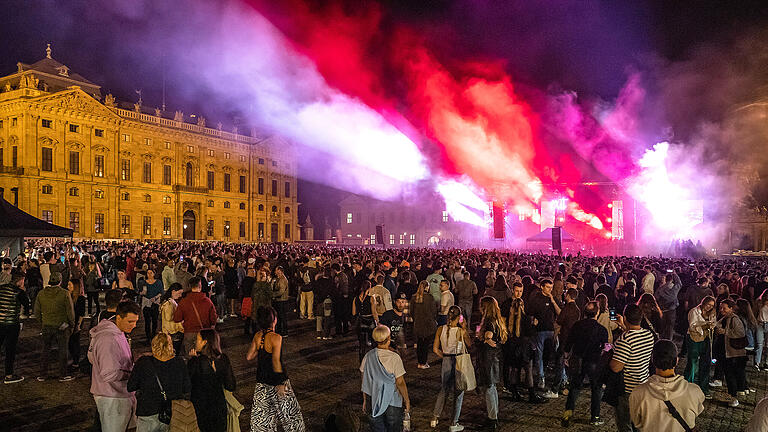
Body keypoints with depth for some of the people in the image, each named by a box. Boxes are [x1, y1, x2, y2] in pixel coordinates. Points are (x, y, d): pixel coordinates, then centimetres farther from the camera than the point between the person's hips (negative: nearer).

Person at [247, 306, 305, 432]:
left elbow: (248, 357, 3)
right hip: (276, 381, -6)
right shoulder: (276, 338, -21)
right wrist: (281, 383, -20)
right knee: (288, 409, 13)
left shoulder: (257, 336, -3)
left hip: (261, 381, 6)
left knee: (260, 411, 16)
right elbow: (276, 362, -25)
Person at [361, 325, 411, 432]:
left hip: (373, 402, 3)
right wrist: (407, 401, -2)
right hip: (393, 403, -3)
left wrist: (365, 400, 14)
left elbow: (364, 382, 2)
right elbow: (400, 383, -15)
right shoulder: (394, 358, -19)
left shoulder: (368, 357, -7)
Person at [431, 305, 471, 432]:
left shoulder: (440, 329, -6)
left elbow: (435, 349, -2)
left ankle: (435, 418, 25)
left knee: (443, 390, 22)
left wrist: (444, 357, 12)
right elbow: (469, 345, 1)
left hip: (446, 363, 4)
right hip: (459, 363, -4)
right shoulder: (461, 331, -17)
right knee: (458, 393, 11)